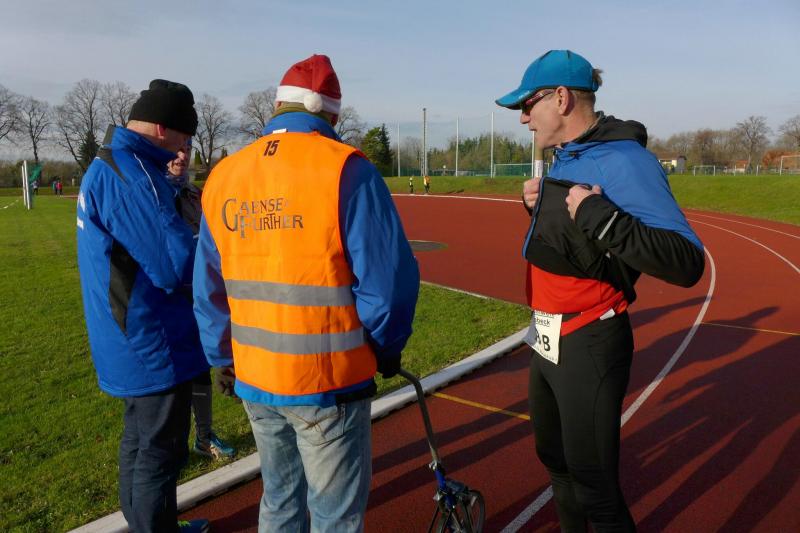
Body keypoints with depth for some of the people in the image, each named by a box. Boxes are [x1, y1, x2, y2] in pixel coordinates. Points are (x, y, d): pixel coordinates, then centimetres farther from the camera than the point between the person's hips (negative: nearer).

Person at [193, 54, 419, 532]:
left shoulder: (222, 177, 3)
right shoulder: (346, 170, -13)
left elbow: (209, 289, 7)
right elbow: (388, 278, -16)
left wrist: (225, 359, 18)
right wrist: (387, 350, 0)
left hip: (254, 378, 6)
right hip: (326, 380, -5)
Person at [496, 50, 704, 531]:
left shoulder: (622, 159, -20)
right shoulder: (566, 158, 9)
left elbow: (688, 264, -27)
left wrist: (599, 217, -34)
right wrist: (539, 206, 5)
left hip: (588, 347, -9)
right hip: (546, 341, 10)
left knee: (593, 489, 2)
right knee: (556, 458, 25)